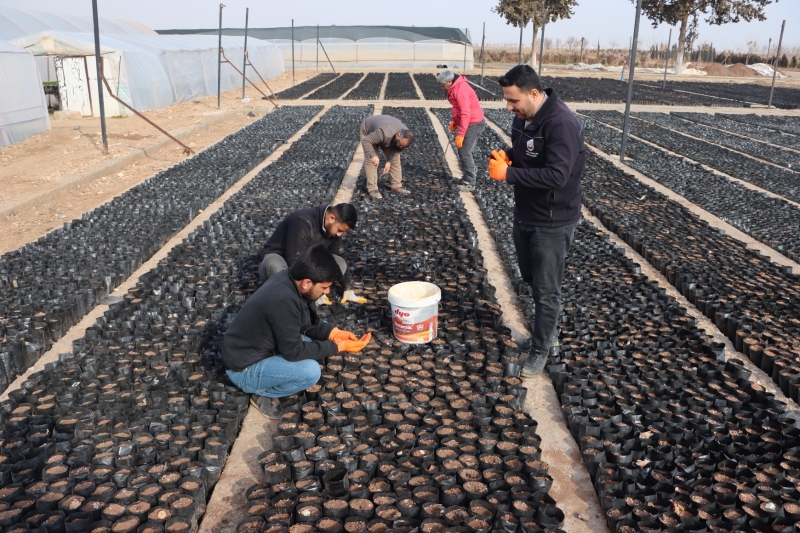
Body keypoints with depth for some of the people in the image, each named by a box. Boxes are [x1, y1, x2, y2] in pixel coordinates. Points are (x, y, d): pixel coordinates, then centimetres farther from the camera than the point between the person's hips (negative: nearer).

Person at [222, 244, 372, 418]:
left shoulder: (290, 279, -8)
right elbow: (294, 351, -26)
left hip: (264, 345, 9)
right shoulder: (284, 300, -34)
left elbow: (310, 322, 7)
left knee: (322, 333, 7)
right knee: (310, 371, -28)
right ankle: (263, 393, -2)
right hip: (245, 368, -9)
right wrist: (338, 346, -20)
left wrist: (333, 332, -7)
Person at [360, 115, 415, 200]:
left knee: (395, 158, -2)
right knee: (370, 160, -16)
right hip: (368, 131, -5)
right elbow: (366, 141, -40)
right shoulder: (384, 133, -46)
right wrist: (373, 155, -50)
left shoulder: (406, 137, -26)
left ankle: (397, 186, 5)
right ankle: (372, 189, -11)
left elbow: (396, 150, -12)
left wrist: (389, 162, -25)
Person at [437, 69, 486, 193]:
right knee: (463, 151, 14)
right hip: (470, 123, 10)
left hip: (473, 124, -10)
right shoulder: (456, 87, 8)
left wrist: (460, 134, -27)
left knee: (465, 153, -9)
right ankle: (467, 178, 24)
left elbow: (466, 114, -28)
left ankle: (469, 183, -3)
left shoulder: (460, 89, -23)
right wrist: (454, 121, 9)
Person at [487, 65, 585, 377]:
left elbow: (557, 175, -33)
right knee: (530, 278, 22)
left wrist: (508, 174, -30)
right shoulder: (522, 116, 2)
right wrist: (506, 155, -4)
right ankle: (546, 327, 44)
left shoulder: (561, 124, -25)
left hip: (553, 222, -9)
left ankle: (540, 350, 19)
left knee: (546, 289, 3)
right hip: (524, 213, 9)